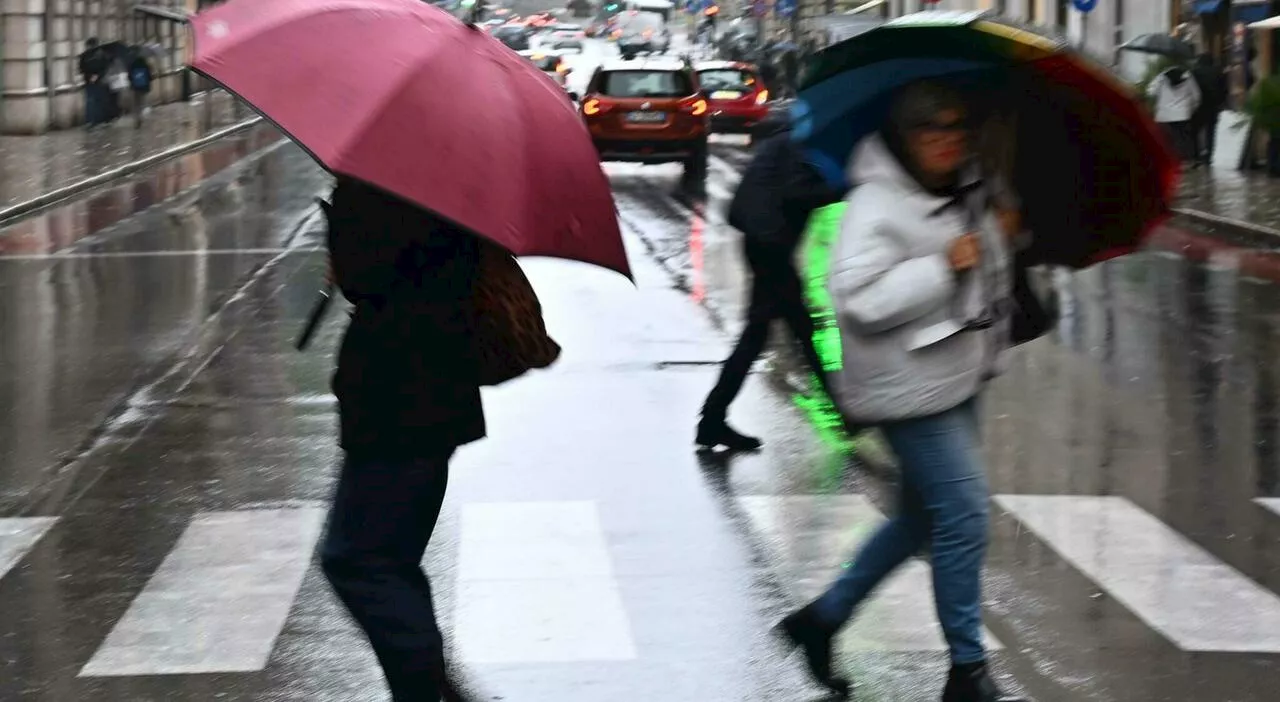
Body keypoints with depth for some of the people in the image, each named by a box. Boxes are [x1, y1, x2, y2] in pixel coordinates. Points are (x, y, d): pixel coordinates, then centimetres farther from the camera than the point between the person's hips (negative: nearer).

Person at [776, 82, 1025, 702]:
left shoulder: (967, 193, 10)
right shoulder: (877, 207, -18)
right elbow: (857, 298, -28)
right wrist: (942, 268, -26)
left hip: (957, 378, 10)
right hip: (911, 389, -9)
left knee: (923, 516, 17)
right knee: (962, 515, -9)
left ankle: (823, 617, 29)